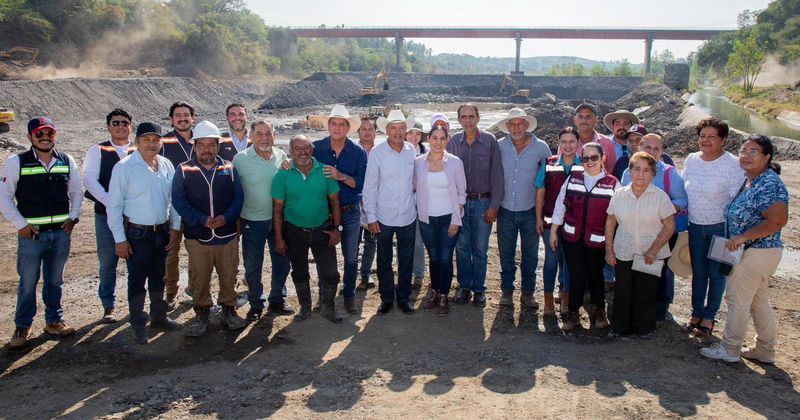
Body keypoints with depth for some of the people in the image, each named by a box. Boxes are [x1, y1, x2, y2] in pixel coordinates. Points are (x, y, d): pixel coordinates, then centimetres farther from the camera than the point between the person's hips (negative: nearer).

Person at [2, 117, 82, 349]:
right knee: (28, 282, 4)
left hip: (61, 232, 3)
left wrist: (73, 217, 2)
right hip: (31, 233, -3)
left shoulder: (67, 161, 5)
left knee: (55, 280, 14)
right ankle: (22, 327, 20)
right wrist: (21, 224, -8)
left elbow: (76, 192, 14)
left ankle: (54, 321, 29)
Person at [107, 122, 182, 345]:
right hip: (137, 234, -5)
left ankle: (159, 317, 36)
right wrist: (120, 239, -12)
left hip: (162, 232, 5)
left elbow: (174, 199, 10)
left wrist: (175, 227, 5)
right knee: (137, 282, 5)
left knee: (158, 278, 19)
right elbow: (114, 205, -11)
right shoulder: (124, 167, -11)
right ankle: (138, 326, 20)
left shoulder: (167, 165, 3)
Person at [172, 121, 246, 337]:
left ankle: (229, 310, 27)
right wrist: (201, 220, -16)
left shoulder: (229, 169, 6)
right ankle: (201, 314, 22)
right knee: (199, 279, 6)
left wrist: (226, 217, -14)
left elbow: (238, 197, 4)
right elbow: (179, 201, -5)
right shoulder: (183, 170, 1)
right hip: (197, 236, -1)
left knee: (229, 276, 10)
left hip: (227, 234, 1)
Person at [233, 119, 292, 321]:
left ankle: (277, 301, 32)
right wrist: (236, 220, -4)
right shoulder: (240, 159, -10)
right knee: (252, 266, 8)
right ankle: (256, 304, 27)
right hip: (252, 221, -3)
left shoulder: (281, 156, 0)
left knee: (282, 262, 13)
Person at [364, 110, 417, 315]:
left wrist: (415, 204, 10)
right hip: (384, 218, -2)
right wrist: (371, 217, -8)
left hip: (408, 216, 3)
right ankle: (386, 298, 27)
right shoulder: (377, 152, -10)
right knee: (384, 260, 11)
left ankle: (404, 297, 28)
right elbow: (369, 187, -7)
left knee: (406, 259, 12)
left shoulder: (411, 150, -1)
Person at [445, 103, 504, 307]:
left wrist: (494, 205, -7)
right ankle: (464, 286, 23)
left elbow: (497, 175, -4)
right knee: (462, 248, 9)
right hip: (459, 202, 2)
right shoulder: (453, 142, 1)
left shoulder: (490, 141, -4)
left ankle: (479, 289, 20)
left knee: (480, 249, 6)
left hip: (482, 202, -2)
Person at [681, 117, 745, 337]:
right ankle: (697, 312, 28)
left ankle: (709, 316, 22)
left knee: (716, 273, 8)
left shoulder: (733, 165, -14)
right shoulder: (691, 160, 1)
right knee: (698, 272, 14)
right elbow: (682, 189, 15)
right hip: (695, 226, 4)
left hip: (720, 227, -4)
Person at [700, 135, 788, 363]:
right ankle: (765, 351, 29)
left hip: (758, 252, -10)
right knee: (758, 301, 17)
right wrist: (738, 239, 9)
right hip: (751, 252, 10)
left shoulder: (770, 184, -19)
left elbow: (778, 220, -28)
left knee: (737, 299, 0)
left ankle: (729, 349, 12)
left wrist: (742, 237, -24)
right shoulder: (749, 181, 11)